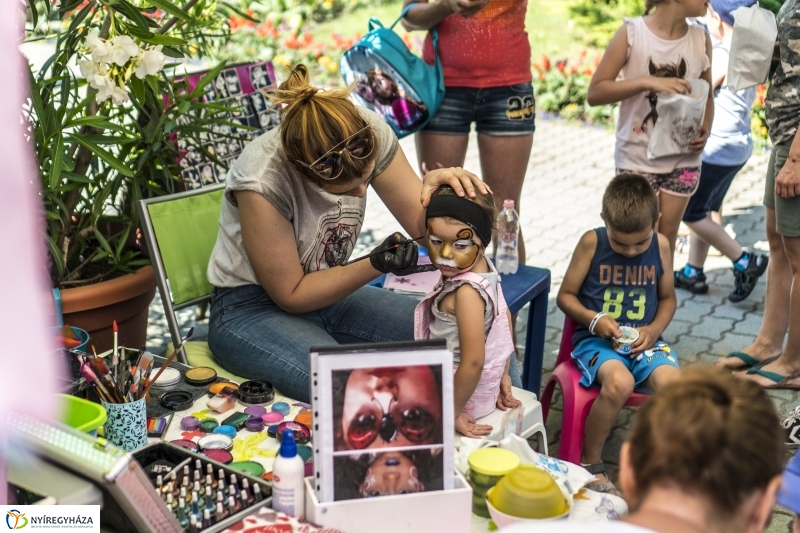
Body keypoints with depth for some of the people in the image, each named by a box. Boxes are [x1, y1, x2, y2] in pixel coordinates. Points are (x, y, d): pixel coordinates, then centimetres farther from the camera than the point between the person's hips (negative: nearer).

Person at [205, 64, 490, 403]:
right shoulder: (261, 181, -29)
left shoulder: (369, 134, -17)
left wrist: (436, 190, -29)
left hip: (329, 291, 6)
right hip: (252, 308, -5)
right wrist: (375, 266, -29)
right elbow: (291, 295, -18)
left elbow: (422, 226, -6)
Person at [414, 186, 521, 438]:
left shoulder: (467, 292, -32)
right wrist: (503, 374, 16)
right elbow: (506, 318, 8)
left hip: (461, 393, -9)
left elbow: (473, 362, -31)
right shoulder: (484, 268, -5)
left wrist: (453, 412, -19)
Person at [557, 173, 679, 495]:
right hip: (596, 339, -3)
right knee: (620, 382, -34)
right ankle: (589, 463, -10)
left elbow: (667, 298, 15)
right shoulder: (592, 242, -6)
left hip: (643, 341, 3)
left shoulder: (661, 246, 2)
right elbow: (565, 295, 1)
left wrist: (654, 330, -4)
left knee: (672, 383, -28)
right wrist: (594, 320, -16)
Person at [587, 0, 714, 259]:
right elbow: (594, 93, -13)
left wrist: (705, 129, -8)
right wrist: (647, 81, -26)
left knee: (666, 243, 12)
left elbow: (706, 94, 12)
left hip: (683, 161, 3)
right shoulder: (631, 33, -12)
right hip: (637, 159, -3)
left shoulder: (700, 38, -2)